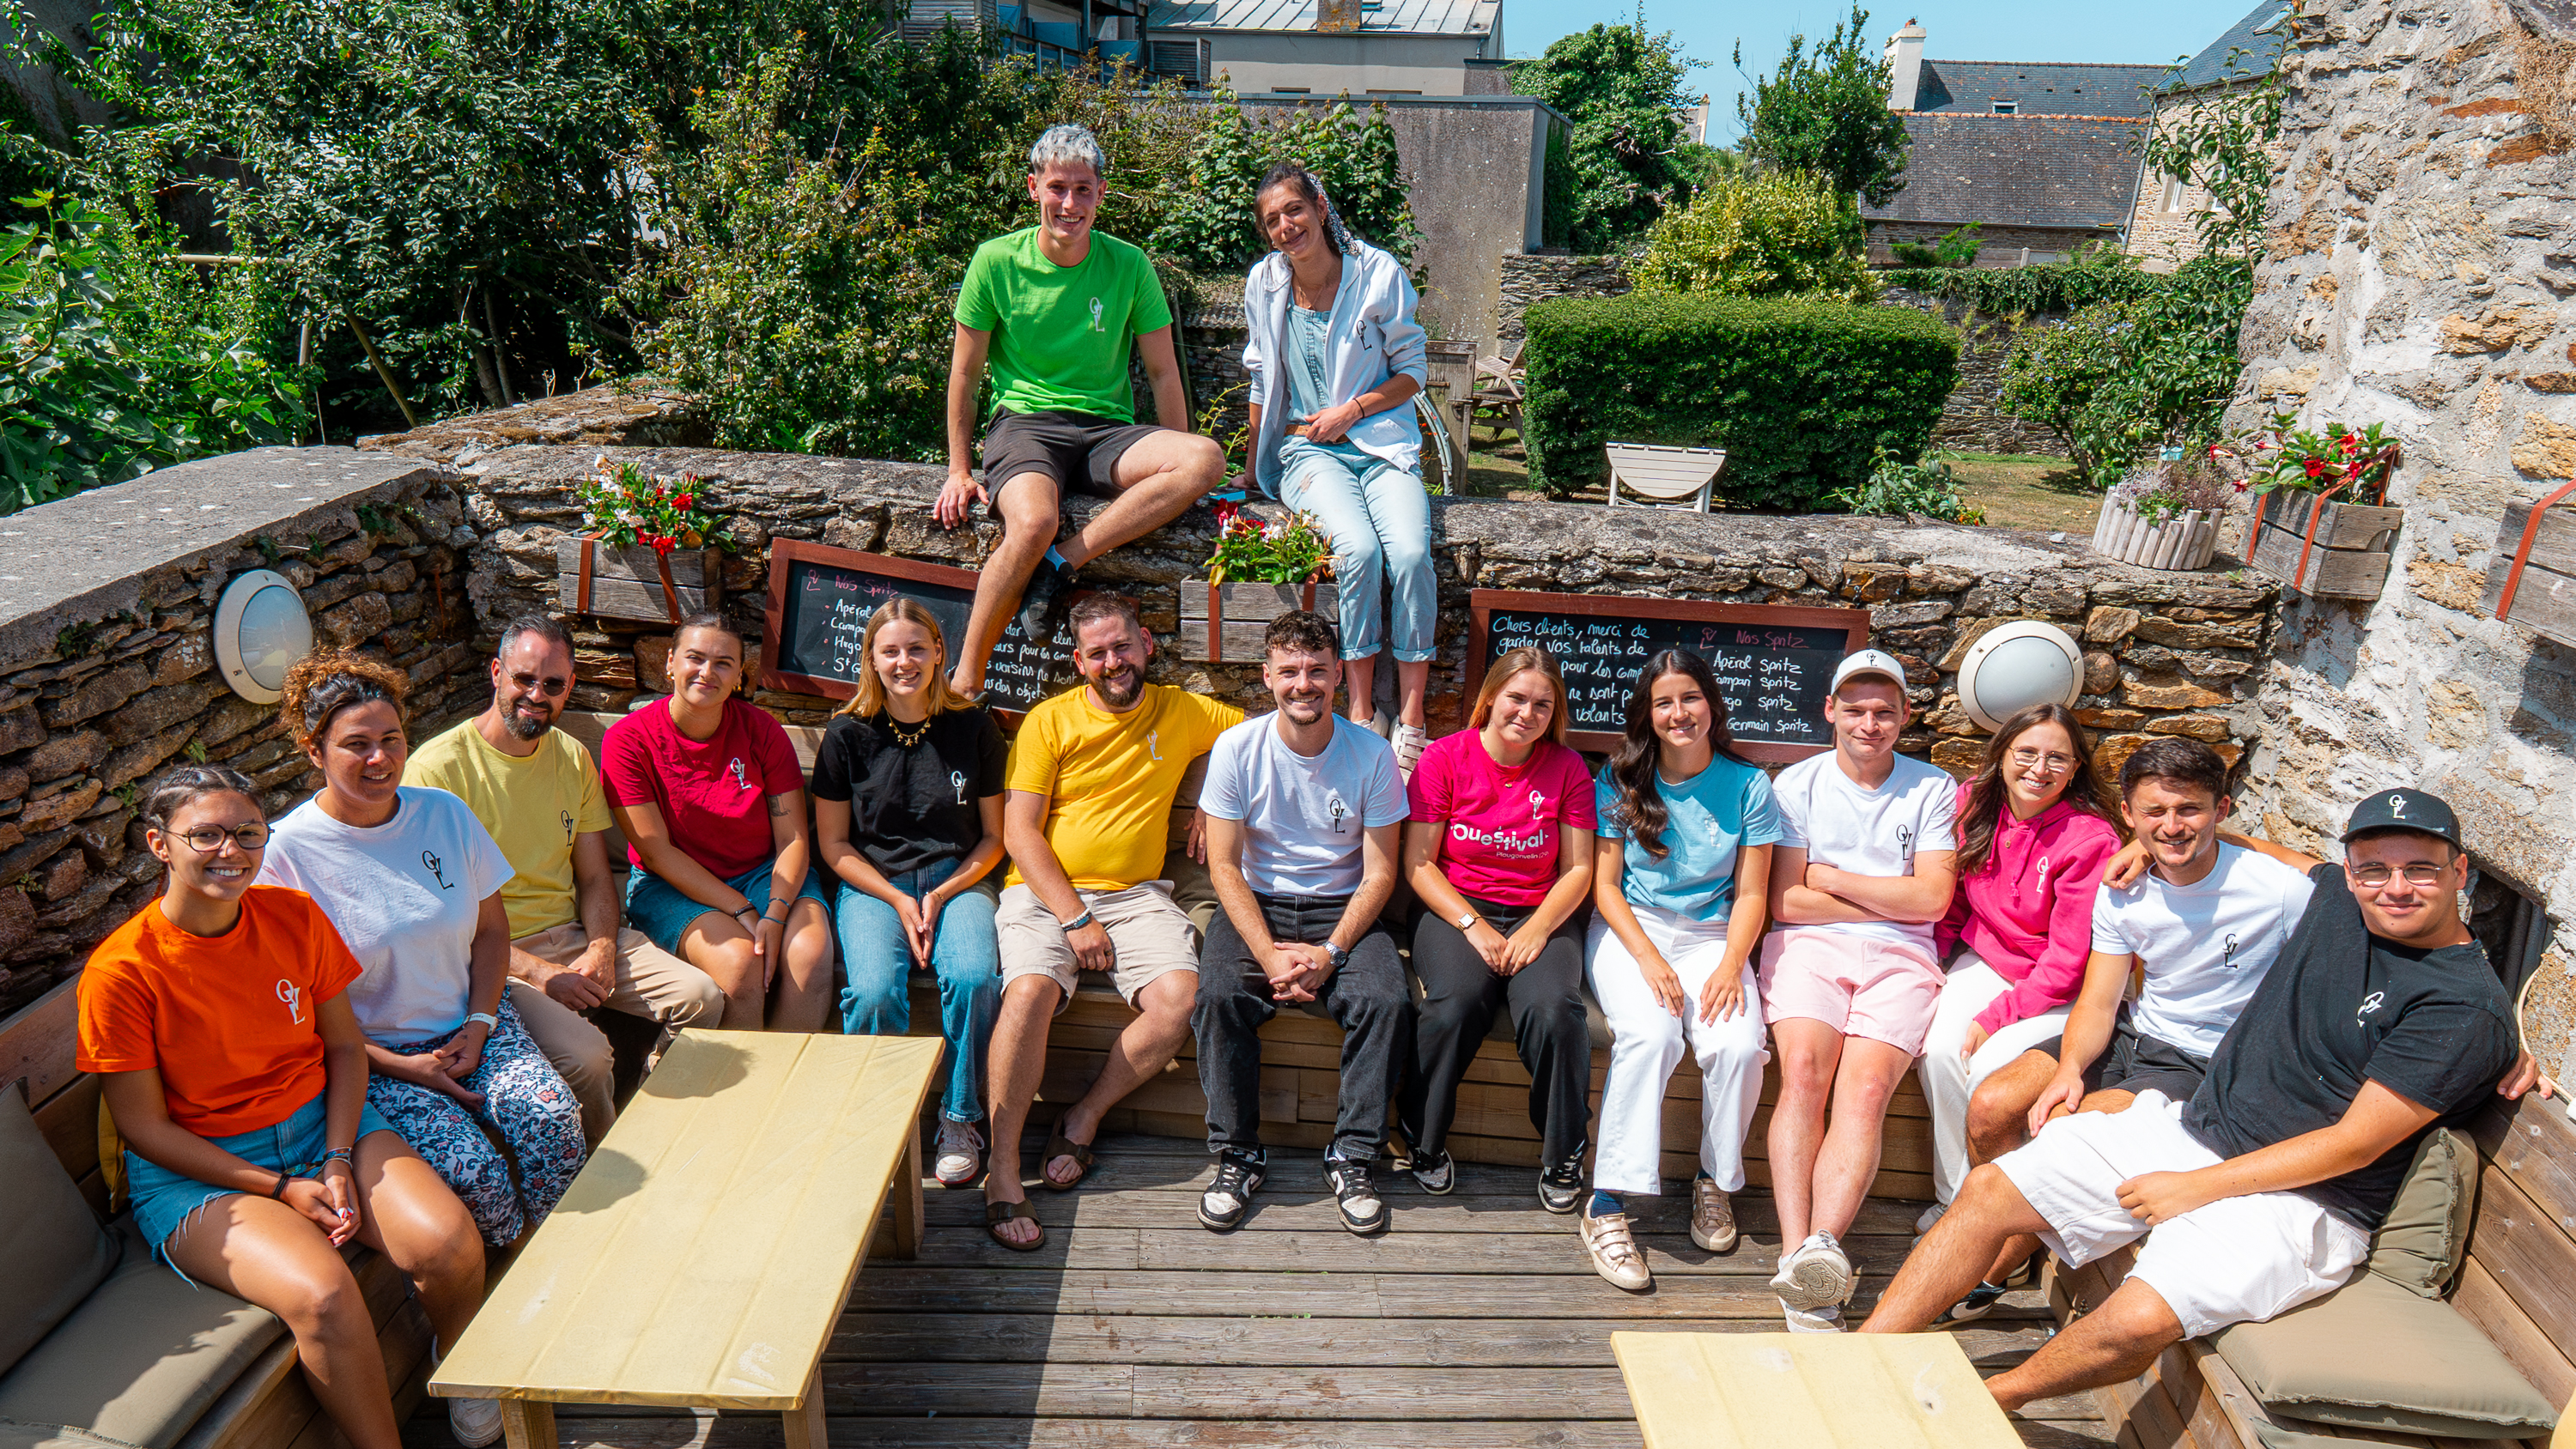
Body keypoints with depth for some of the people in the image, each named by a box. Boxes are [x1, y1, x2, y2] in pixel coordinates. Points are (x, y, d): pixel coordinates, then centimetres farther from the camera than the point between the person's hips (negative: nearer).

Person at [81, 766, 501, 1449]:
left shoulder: (295, 917, -3)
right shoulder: (120, 971, -15)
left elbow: (346, 1046, 5)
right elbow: (146, 1128, -9)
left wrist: (338, 1161, -9)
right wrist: (279, 1188, -15)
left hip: (322, 1121, 4)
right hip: (197, 1167, -3)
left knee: (450, 1244, -20)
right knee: (324, 1294, -30)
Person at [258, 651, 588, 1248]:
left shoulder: (444, 813, 2)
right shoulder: (287, 851, -10)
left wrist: (478, 1024, -4)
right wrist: (400, 1066, -13)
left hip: (470, 1024, 4)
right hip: (373, 1053, -3)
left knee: (553, 1119, -23)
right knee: (472, 1167, -26)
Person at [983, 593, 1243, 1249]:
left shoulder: (1183, 712, 9)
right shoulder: (1048, 721, 2)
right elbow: (1019, 831, -3)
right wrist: (1074, 919, -13)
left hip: (1136, 894, 2)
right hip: (1044, 892, -2)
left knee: (1180, 997, -25)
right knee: (1030, 990, -31)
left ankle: (1083, 1119, -4)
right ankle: (1002, 1169, -17)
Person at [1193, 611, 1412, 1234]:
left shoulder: (1372, 755, -6)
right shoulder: (1236, 749, -6)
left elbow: (1379, 873, -4)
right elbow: (1224, 866, -6)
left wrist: (1329, 953, -18)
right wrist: (1270, 955, -19)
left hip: (1342, 909, 0)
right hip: (1256, 905, 0)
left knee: (1388, 1002, -26)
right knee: (1219, 996, -28)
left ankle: (1351, 1158, -7)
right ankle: (1237, 1155, -9)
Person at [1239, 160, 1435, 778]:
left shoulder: (1380, 274, 0)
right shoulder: (1265, 283, 7)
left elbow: (1414, 371, 5)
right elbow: (1261, 379, 19)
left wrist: (1352, 409, -9)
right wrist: (1253, 464, 18)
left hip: (1382, 442, 0)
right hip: (1306, 450, 0)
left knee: (1410, 552, -29)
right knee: (1359, 549, -31)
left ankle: (1411, 721, -20)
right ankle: (1361, 715, -20)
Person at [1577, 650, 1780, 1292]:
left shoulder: (1748, 786, 4)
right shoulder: (1620, 781, 2)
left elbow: (1750, 893, 2)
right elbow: (1605, 884, -1)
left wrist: (1731, 965, -15)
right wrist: (1650, 959, -15)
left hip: (1711, 935, 1)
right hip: (1629, 930, -1)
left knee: (1740, 1045, -26)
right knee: (1651, 1034, -31)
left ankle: (1717, 1180, 1)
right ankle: (1608, 1203, -25)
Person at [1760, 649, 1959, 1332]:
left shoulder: (1933, 789, 13)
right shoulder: (1798, 784, 11)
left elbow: (1932, 898, 1)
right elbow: (1786, 902, 3)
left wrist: (1830, 877, 1)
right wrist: (1888, 902, 1)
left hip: (1900, 957, 1)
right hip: (1809, 946, 0)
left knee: (1867, 1087, -26)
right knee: (1802, 1070, -27)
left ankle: (1820, 1246, -39)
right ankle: (1802, 1258, -34)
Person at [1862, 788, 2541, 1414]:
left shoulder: (2467, 1007, -13)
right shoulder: (2336, 894, 5)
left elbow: (2354, 1144, -16)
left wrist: (2196, 1188, -15)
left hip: (2301, 1200, -7)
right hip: (2187, 1127, 7)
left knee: (2139, 1320, -31)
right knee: (1990, 1190, -7)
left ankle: (1988, 1398, -3)